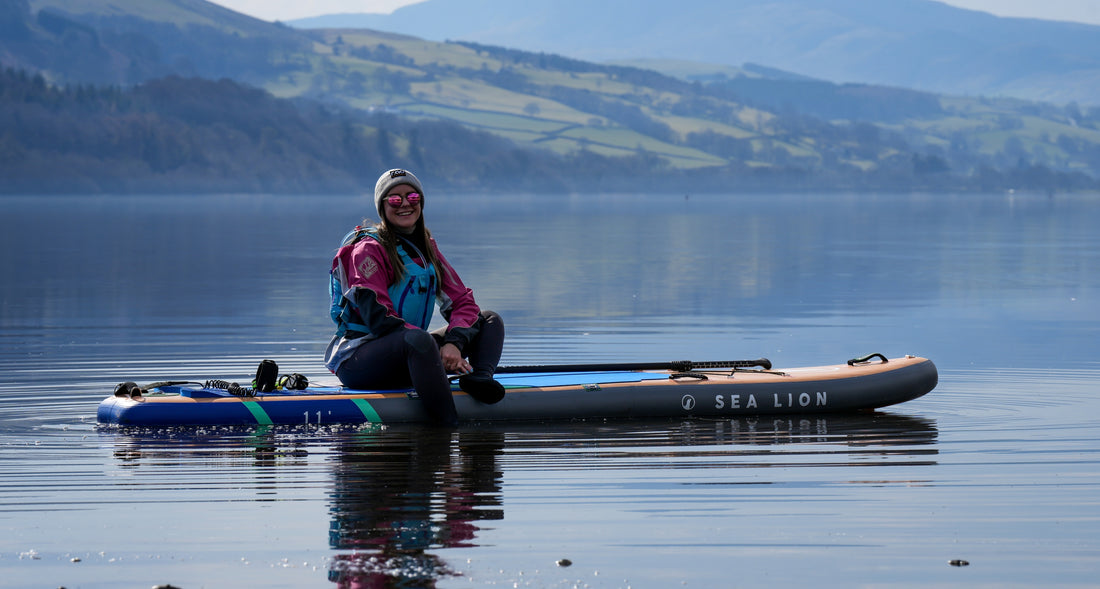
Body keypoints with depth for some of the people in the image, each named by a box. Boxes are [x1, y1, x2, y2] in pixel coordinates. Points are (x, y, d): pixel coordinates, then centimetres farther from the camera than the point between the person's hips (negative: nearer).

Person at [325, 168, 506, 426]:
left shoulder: (426, 249, 14)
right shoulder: (369, 249, -8)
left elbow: (463, 302, 5)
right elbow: (378, 319, -20)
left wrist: (453, 344, -18)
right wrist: (440, 353, -27)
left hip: (402, 360, 8)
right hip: (357, 354, -8)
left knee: (490, 320, 3)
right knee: (419, 339, -40)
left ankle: (479, 378, -29)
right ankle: (450, 428, -44)